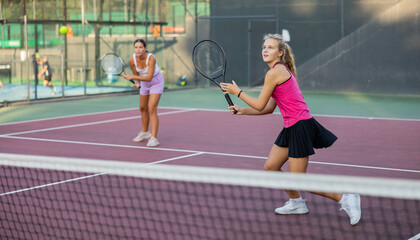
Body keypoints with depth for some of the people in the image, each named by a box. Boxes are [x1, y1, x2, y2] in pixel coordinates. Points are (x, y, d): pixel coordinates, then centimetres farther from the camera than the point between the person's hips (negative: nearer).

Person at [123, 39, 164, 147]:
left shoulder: (151, 58, -34)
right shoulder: (132, 60, -19)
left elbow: (149, 78, -38)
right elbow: (136, 74, -1)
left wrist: (132, 77, -41)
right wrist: (137, 83, -20)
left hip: (156, 81, -6)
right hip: (144, 83, 6)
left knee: (152, 109, -18)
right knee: (143, 109, 16)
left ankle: (154, 138, -18)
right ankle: (144, 132, 38)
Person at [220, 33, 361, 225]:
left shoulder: (274, 73, -14)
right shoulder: (282, 71, 16)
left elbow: (260, 105, -10)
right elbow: (269, 108, 18)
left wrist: (237, 91, 1)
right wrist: (242, 111, 16)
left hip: (300, 126, -10)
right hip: (291, 127, 10)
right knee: (270, 166, 13)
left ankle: (345, 198, 1)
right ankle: (296, 203, 29)